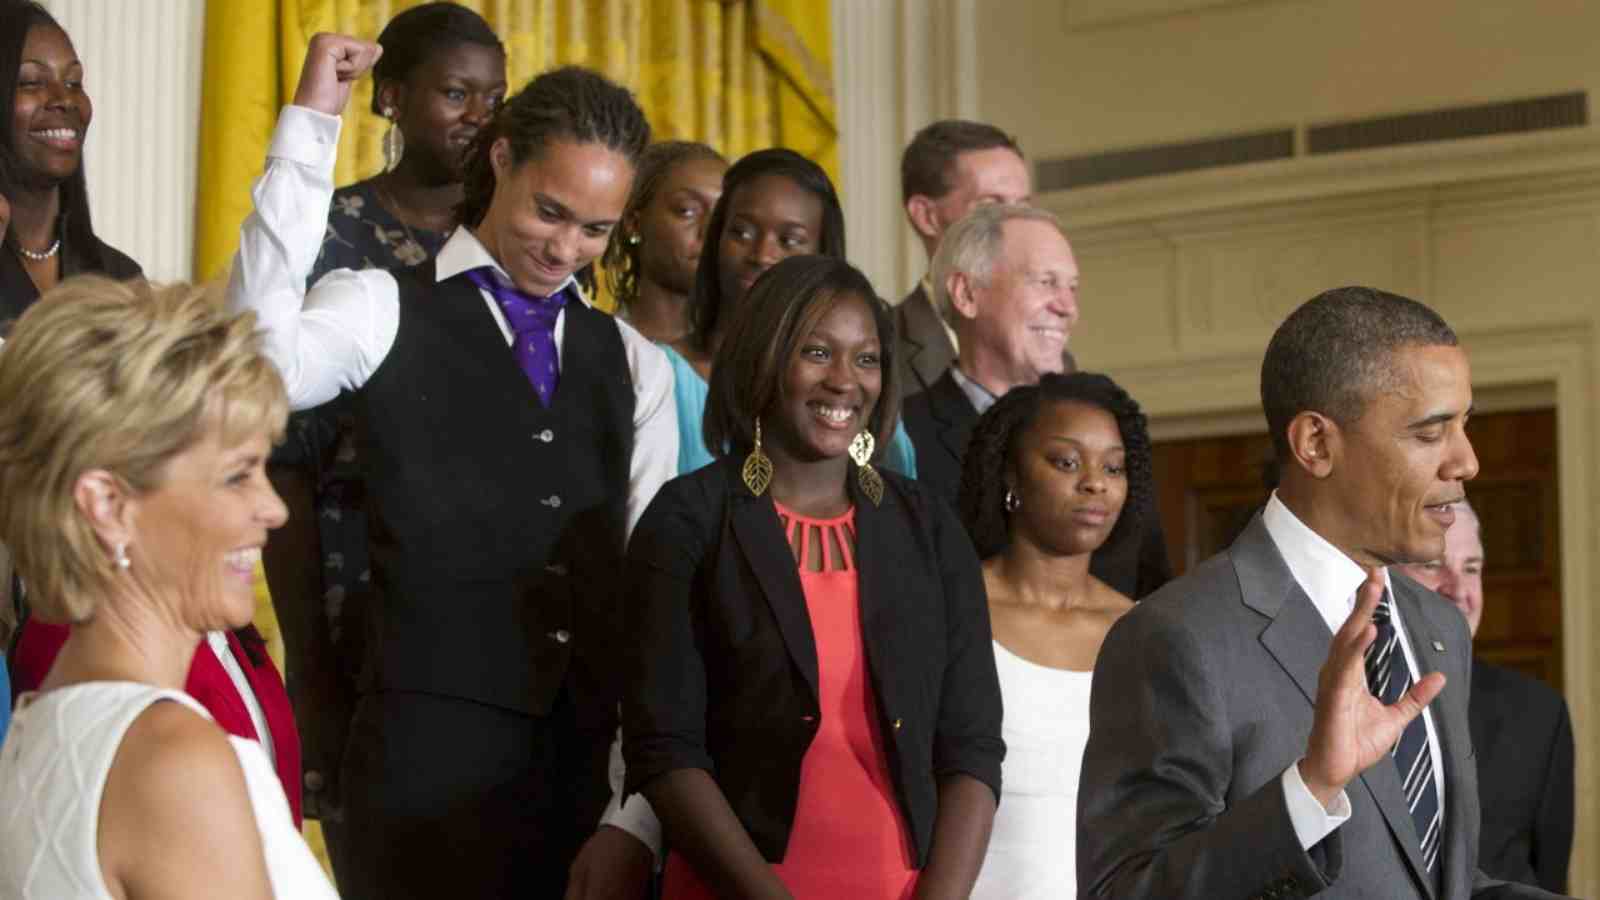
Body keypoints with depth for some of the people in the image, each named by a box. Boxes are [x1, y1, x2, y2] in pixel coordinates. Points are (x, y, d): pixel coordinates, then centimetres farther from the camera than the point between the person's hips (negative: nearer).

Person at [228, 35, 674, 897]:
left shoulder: (633, 363, 13)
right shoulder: (385, 310, 0)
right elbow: (259, 361, -21)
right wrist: (309, 126, -19)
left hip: (599, 759, 4)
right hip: (432, 752, -4)